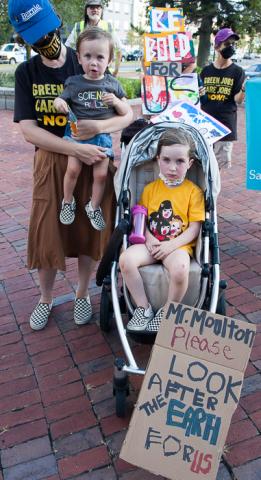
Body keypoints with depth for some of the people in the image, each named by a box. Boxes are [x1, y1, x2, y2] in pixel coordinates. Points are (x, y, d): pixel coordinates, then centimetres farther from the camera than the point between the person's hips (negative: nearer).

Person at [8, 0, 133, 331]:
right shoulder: (26, 73, 0)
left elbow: (127, 116, -3)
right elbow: (28, 131, -9)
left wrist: (99, 126, -25)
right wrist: (76, 149, -21)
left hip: (92, 161, 0)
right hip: (50, 163, 1)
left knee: (88, 232, 8)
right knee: (45, 235, 5)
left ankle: (82, 295, 31)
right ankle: (45, 299, 29)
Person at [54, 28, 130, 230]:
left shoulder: (112, 84, 3)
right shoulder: (74, 83, 0)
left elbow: (126, 111, 7)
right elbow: (61, 100, 4)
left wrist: (116, 101, -14)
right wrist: (59, 102, -20)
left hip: (102, 135, 1)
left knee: (101, 174, -1)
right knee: (73, 168, -13)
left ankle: (94, 207, 21)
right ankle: (68, 201, 12)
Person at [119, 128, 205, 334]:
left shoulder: (194, 191, 1)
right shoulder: (150, 188, 11)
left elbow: (194, 228, -4)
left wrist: (171, 245, -16)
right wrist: (149, 240, -10)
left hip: (179, 245, -3)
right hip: (151, 244, 3)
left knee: (180, 269, -36)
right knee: (126, 259, -26)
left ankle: (166, 313, -9)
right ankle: (144, 308, -10)